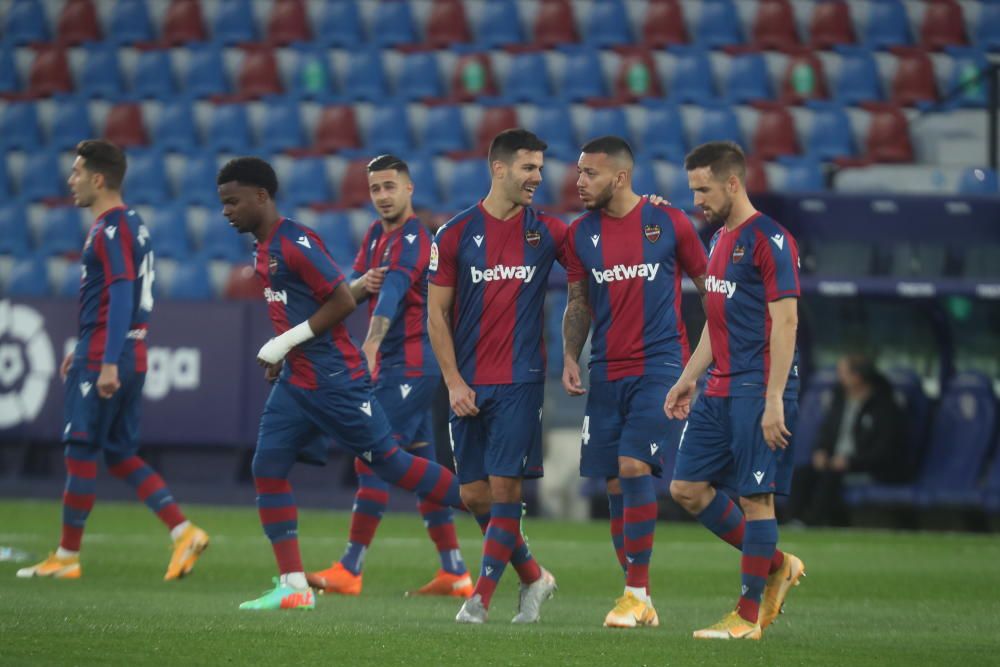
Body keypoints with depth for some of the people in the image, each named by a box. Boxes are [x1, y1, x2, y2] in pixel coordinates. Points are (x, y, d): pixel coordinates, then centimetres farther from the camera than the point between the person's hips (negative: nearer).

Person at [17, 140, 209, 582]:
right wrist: (85, 350, 27)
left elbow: (121, 296, -22)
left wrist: (108, 362, -26)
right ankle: (184, 532, 2)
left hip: (104, 360, -10)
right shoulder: (130, 224, 17)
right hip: (130, 358, 10)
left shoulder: (112, 229, -14)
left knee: (81, 452, -2)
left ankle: (67, 557, 4)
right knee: (120, 456, 12)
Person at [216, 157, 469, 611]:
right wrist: (279, 354, 12)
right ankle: (293, 586, 0)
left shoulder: (295, 243, -17)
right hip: (295, 382, 9)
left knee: (388, 461, -3)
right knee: (268, 468, -1)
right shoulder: (263, 250, 13)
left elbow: (343, 301, -19)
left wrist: (289, 341, -18)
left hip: (333, 379, -9)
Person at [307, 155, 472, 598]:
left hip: (410, 367, -10)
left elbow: (393, 291, -33)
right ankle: (454, 573, 14)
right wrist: (361, 284, -11)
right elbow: (348, 294, 13)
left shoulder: (412, 239, -15)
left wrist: (371, 344, -48)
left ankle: (349, 570, -14)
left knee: (373, 458, -13)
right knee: (421, 465, 11)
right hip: (395, 366, 10)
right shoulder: (376, 235, 14)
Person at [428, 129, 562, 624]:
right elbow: (436, 312, 3)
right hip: (469, 385, 1)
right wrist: (453, 381, -4)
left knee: (504, 486, -9)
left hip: (520, 381, -1)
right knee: (474, 494, 3)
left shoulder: (547, 231, 3)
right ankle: (533, 578, 22)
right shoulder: (456, 234, 1)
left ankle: (482, 597, -2)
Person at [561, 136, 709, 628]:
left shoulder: (669, 223, -3)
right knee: (615, 485, 3)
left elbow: (708, 287, 5)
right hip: (607, 372, 5)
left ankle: (637, 592, -10)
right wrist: (569, 356, 0)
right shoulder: (581, 234, 6)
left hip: (660, 365, -4)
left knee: (633, 466, -18)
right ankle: (640, 603, 13)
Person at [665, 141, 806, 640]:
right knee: (687, 487, 7)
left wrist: (774, 402, -20)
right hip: (719, 391, 9)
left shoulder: (769, 240, -12)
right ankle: (776, 565, 20)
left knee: (754, 497, -4)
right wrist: (688, 379, 19)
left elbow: (784, 322, -16)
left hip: (757, 392, -9)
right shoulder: (719, 241, 16)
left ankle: (748, 615, 2)